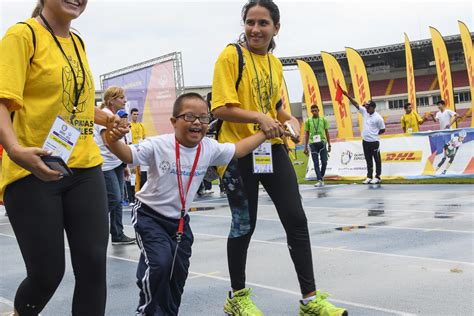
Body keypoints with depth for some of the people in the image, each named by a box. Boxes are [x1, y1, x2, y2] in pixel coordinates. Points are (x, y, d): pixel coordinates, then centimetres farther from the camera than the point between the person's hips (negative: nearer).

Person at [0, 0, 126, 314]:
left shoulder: (78, 43, 14)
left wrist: (105, 118, 12)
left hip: (84, 167, 6)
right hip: (33, 171, -6)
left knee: (94, 264, 0)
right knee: (47, 272, 0)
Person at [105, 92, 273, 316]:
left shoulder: (210, 148, -8)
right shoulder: (159, 146, -24)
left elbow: (237, 150, 5)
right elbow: (129, 155, -34)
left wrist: (265, 132, 1)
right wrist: (113, 141, -55)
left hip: (179, 219, 5)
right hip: (150, 216, -5)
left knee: (179, 271, 9)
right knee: (160, 263, -22)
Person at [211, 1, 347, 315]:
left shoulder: (275, 64, 13)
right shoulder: (231, 56, -7)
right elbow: (221, 108, -14)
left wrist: (290, 119, 3)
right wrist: (259, 118, -27)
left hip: (273, 149, 6)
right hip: (240, 152, -6)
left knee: (296, 219, 2)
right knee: (244, 225, 4)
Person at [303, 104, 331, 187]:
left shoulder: (323, 120, 10)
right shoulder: (308, 121, 8)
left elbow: (327, 133, 12)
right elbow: (306, 134, 10)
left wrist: (329, 144, 6)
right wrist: (305, 147, 4)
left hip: (322, 143, 1)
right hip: (313, 144, 0)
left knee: (324, 162, 1)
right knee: (316, 163, -3)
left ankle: (321, 177, 21)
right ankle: (319, 180, -5)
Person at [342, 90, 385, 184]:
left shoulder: (378, 118, -13)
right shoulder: (364, 112, 2)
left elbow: (383, 130, -6)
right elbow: (355, 104, 0)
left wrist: (374, 134, -3)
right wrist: (347, 95, -7)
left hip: (374, 142, -6)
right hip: (365, 141, 6)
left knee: (377, 160, 4)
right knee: (368, 160, 12)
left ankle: (377, 177, 10)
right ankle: (369, 177, 19)